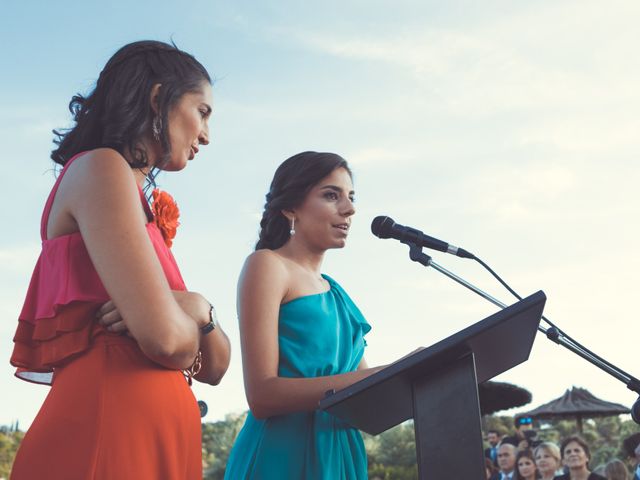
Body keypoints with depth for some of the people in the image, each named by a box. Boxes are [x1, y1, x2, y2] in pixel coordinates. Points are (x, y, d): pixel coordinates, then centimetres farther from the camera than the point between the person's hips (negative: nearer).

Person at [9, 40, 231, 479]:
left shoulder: (142, 208, 19)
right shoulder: (99, 169, -7)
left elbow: (214, 368, 15)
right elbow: (163, 337, -20)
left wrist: (196, 310, -6)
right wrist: (198, 311, 2)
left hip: (154, 439, 9)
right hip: (104, 434, -9)